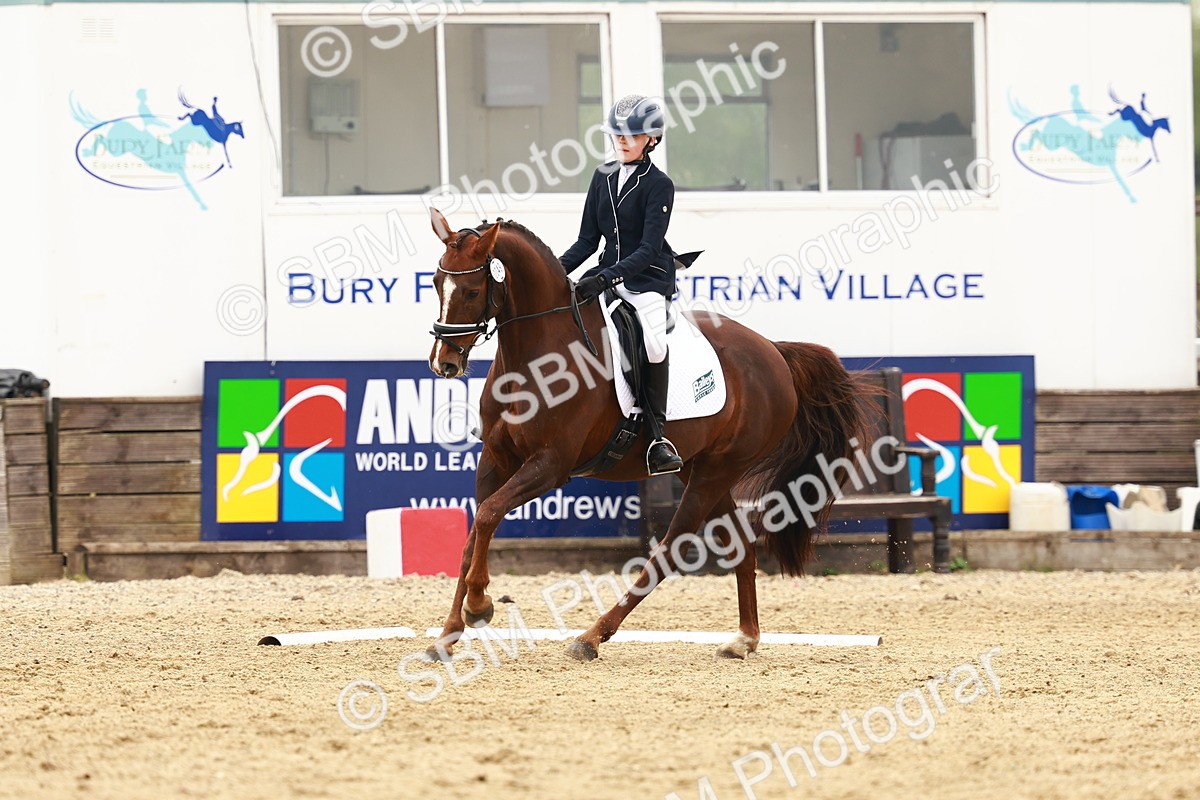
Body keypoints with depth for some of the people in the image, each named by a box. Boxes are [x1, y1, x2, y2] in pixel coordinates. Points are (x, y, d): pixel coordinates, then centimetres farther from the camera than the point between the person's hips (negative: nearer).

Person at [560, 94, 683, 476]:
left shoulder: (659, 185, -9)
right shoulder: (603, 177, 9)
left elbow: (649, 248, -17)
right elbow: (588, 240, 11)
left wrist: (607, 277, -28)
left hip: (648, 276, -6)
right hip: (609, 270, 6)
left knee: (654, 340, -31)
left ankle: (657, 435, -21)